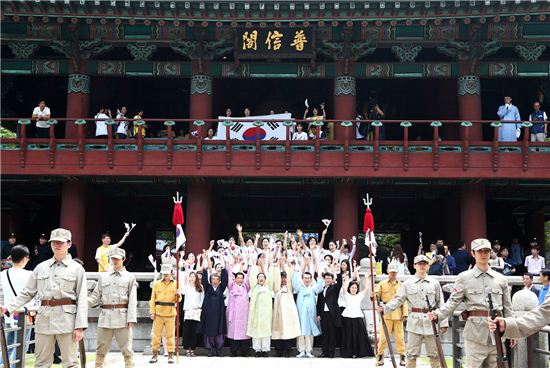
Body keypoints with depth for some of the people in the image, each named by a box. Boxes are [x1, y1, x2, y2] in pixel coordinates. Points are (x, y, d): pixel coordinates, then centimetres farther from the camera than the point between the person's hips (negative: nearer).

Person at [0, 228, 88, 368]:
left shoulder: (77, 268, 1)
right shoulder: (41, 267, 11)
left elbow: (82, 299, -4)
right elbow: (27, 293, 14)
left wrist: (80, 326, -10)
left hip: (66, 319, -3)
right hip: (44, 318, 3)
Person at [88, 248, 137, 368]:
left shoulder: (130, 277, 6)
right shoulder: (103, 276, 13)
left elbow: (132, 300, -1)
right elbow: (96, 296, 10)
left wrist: (131, 319, -9)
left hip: (122, 317, -2)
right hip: (106, 316, 2)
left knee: (126, 348, 0)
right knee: (101, 348, 7)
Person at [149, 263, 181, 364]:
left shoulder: (175, 284, 4)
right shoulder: (156, 284, 5)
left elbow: (178, 300, 5)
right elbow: (153, 299, 4)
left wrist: (178, 295, -18)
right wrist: (152, 312, -3)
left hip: (170, 313, 0)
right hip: (158, 313, 1)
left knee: (170, 335, 3)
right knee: (156, 334, 3)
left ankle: (171, 355, 9)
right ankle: (155, 354, 12)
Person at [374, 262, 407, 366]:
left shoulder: (401, 285, 9)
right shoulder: (382, 284, 5)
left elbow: (404, 301, 7)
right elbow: (376, 297, 2)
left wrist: (405, 314, -1)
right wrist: (374, 296, -22)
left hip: (398, 314, 1)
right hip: (386, 314, -1)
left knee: (400, 337, 4)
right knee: (384, 336, -2)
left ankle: (402, 356, 14)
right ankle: (380, 356, 7)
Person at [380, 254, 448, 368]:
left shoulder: (435, 283, 6)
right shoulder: (407, 283, 3)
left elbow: (440, 304, 6)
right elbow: (398, 300, 1)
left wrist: (443, 323, 2)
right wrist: (385, 308, -14)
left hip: (431, 322, 1)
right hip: (414, 321, -1)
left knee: (434, 353, 8)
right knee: (412, 354, 3)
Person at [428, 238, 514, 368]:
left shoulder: (500, 279, 11)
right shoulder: (464, 277, 1)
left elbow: (508, 307, 13)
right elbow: (453, 301, -5)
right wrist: (438, 313, -21)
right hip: (475, 331, -3)